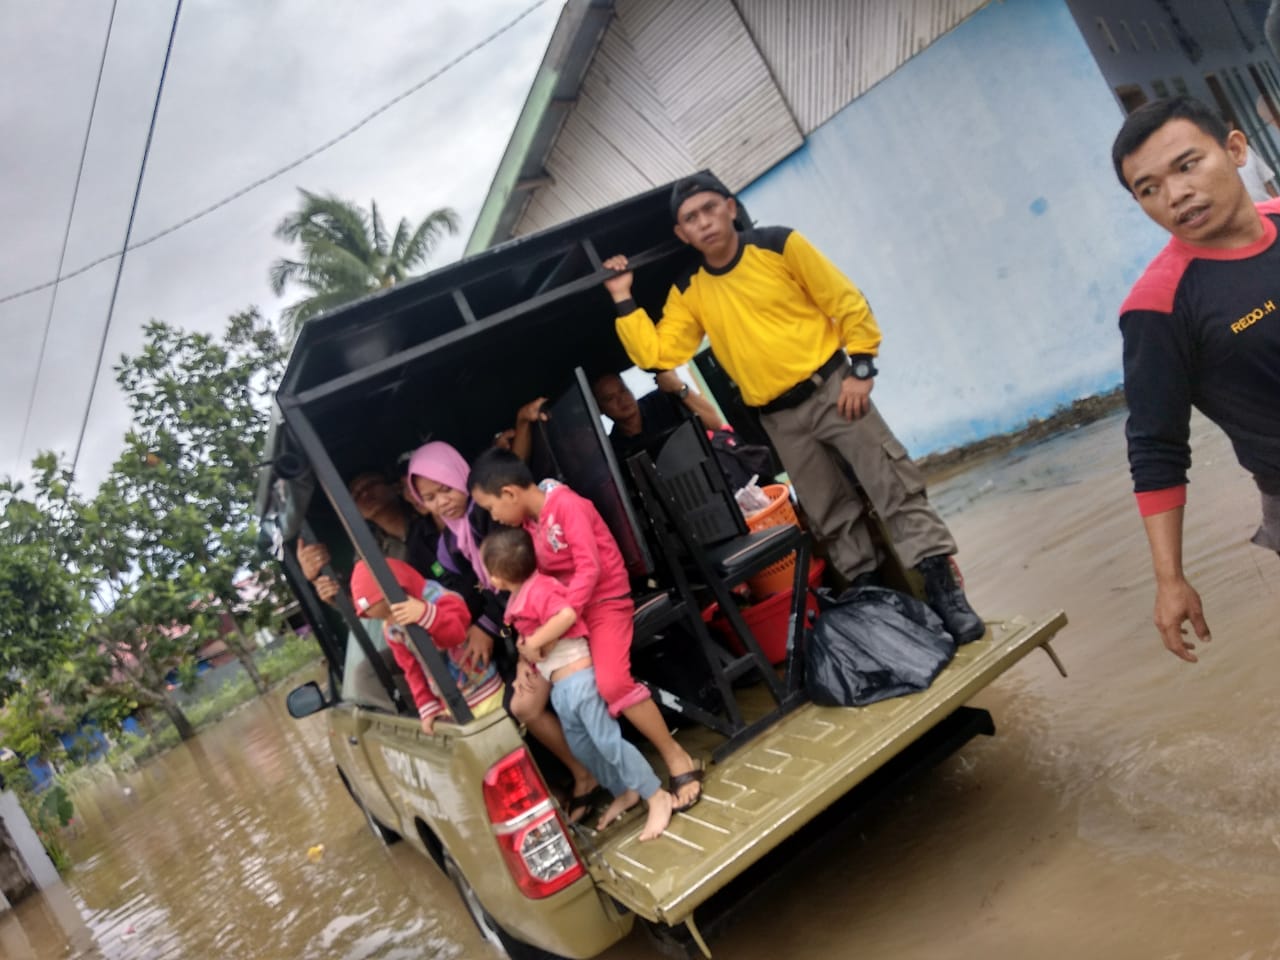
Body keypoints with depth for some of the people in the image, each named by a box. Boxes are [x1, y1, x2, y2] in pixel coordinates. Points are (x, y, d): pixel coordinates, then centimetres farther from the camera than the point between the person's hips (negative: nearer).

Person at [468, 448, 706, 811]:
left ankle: (679, 760, -14)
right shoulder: (527, 522, 9)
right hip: (563, 613, 8)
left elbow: (589, 567, -24)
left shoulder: (566, 505, -16)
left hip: (603, 602, -8)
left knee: (611, 682, -32)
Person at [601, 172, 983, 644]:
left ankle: (943, 590, -2)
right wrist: (624, 300, -7)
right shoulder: (688, 291, 3)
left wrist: (860, 366, -9)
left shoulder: (779, 245, -6)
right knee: (833, 520, 8)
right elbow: (655, 354, -4)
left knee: (896, 487, -7)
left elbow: (847, 304, -3)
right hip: (780, 418, 3)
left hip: (830, 387, -3)